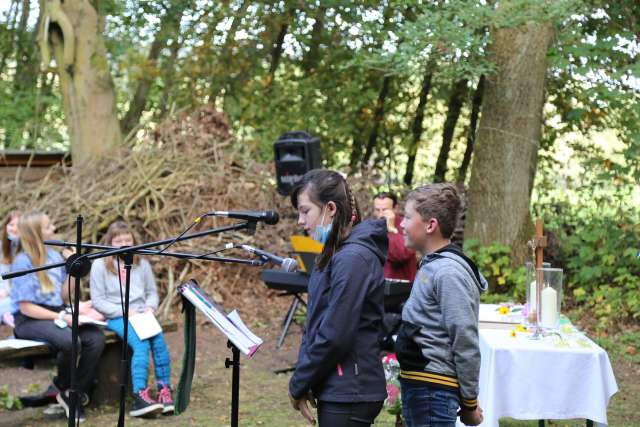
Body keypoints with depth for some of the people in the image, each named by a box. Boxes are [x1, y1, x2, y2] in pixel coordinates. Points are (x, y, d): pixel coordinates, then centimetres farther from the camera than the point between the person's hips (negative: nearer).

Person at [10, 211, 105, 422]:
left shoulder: (55, 256, 9)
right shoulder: (23, 262, -10)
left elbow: (64, 297, 10)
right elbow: (26, 307, -14)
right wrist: (62, 317, -20)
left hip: (58, 315, 7)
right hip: (30, 320, -7)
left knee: (96, 338, -20)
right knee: (70, 341, -34)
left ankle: (77, 393, -9)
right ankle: (63, 388, -4)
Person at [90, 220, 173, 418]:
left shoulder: (142, 264, 14)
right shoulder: (100, 265, 1)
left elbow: (152, 292, 19)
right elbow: (98, 300, -2)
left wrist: (150, 307, -4)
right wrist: (124, 311, -13)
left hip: (141, 315, 4)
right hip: (116, 317, -4)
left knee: (159, 339, -28)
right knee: (141, 344, -32)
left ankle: (165, 390, -20)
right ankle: (140, 396, -39)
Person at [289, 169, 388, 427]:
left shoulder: (353, 259, -18)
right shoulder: (334, 255, 13)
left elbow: (335, 336, -20)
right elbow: (315, 324, 16)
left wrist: (299, 385, -8)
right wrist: (302, 384, 5)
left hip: (349, 394, -9)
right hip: (339, 391, 9)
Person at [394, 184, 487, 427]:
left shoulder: (449, 273, -19)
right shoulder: (431, 266, 10)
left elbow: (466, 345, -19)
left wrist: (469, 403, -14)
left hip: (433, 390, -10)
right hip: (416, 386, 10)